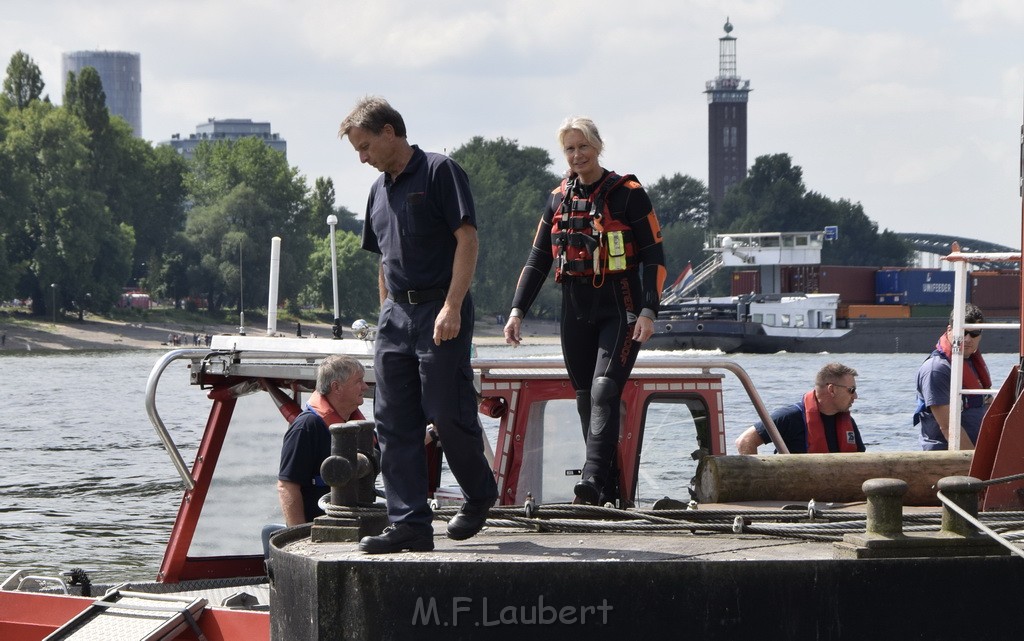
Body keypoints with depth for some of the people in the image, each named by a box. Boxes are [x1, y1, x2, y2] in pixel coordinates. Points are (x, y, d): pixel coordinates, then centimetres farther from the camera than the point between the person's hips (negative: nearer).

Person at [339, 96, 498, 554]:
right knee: (394, 425, 0)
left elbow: (467, 240, -12)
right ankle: (409, 525, 0)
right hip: (396, 312, 8)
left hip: (441, 312, -7)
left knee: (448, 413, -7)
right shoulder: (379, 190, 18)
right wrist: (388, 314, 17)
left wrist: (452, 306, -19)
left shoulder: (439, 172, -5)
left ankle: (480, 493, 18)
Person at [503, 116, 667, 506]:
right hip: (576, 314, 6)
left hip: (619, 312, -6)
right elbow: (537, 260, 16)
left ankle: (593, 478, -30)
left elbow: (654, 257, -6)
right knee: (586, 400, 4)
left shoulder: (627, 194, -4)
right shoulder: (558, 199, 12)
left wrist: (649, 311, -16)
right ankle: (607, 489, 9)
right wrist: (517, 310, 6)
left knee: (603, 391, -20)